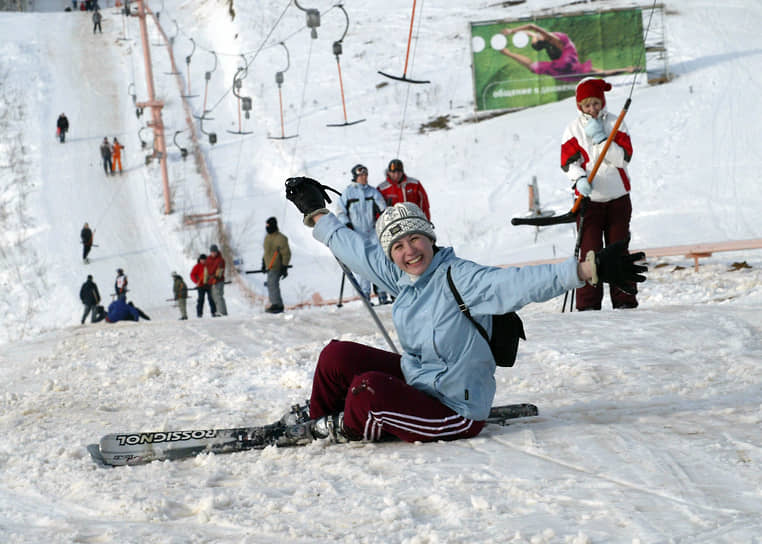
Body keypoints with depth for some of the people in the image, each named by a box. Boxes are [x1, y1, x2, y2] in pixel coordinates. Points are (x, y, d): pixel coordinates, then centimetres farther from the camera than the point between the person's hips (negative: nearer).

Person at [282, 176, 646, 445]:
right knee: (338, 355, 1)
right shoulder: (400, 277, 2)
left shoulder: (459, 279, -21)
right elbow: (354, 248, 20)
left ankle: (348, 428, 9)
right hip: (414, 380, 8)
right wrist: (316, 212, 31)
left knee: (368, 390, -28)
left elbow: (521, 282, -33)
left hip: (454, 413, -8)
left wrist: (591, 269, -45)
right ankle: (318, 425, 27)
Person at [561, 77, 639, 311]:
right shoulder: (573, 129, 1)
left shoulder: (615, 124, 2)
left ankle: (624, 300, 12)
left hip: (617, 197, 1)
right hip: (589, 198, -1)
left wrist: (600, 137, -17)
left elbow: (623, 158, -8)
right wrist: (580, 179, -23)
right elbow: (569, 161, -4)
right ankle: (588, 304, -2)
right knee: (590, 251, -7)